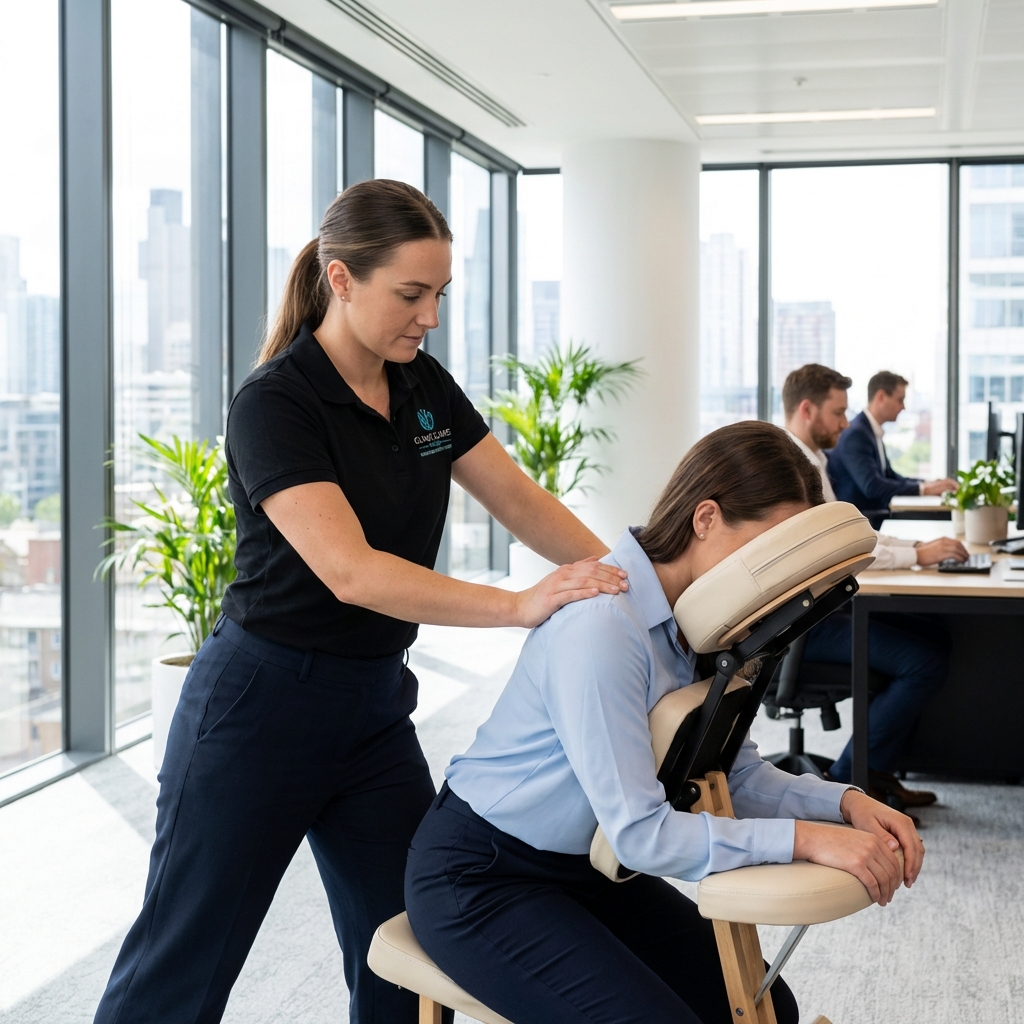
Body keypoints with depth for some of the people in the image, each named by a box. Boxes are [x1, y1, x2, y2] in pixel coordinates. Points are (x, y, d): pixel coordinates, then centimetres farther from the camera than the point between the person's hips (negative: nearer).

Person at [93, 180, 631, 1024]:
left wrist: (621, 576, -12)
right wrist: (520, 605, -39)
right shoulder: (275, 404, -20)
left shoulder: (424, 387, 3)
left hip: (376, 707, 7)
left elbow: (518, 499, 3)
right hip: (262, 706, -7)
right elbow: (351, 572, -31)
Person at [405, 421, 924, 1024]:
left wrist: (843, 801, -16)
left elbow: (735, 772, 1)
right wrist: (805, 838, -33)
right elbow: (640, 833, -31)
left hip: (592, 870, 8)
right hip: (479, 882, -8)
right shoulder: (600, 628, -30)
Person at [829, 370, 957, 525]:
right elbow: (871, 486, -25)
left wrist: (930, 483, 4)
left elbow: (891, 477, 19)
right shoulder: (856, 434, -15)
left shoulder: (872, 432, 14)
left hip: (873, 517, 9)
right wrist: (924, 488, -24)